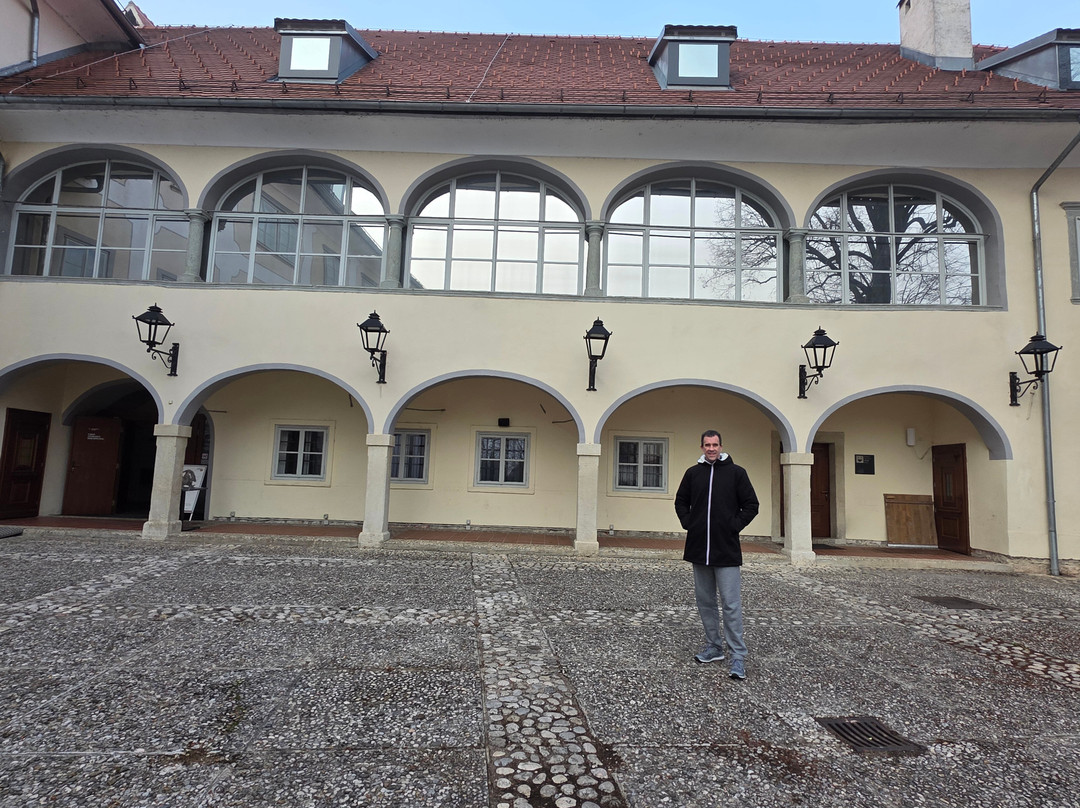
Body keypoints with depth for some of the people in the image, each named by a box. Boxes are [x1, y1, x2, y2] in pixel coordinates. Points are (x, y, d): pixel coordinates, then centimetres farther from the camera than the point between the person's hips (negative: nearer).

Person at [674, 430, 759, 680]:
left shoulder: (736, 472, -1)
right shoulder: (693, 473, 7)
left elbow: (751, 505, 2)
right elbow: (681, 501, 19)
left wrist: (735, 525, -7)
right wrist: (688, 523, 5)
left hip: (727, 549, -4)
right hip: (699, 549, 4)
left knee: (731, 604, -4)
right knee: (705, 601, 13)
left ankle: (738, 656, 4)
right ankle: (714, 647, 26)